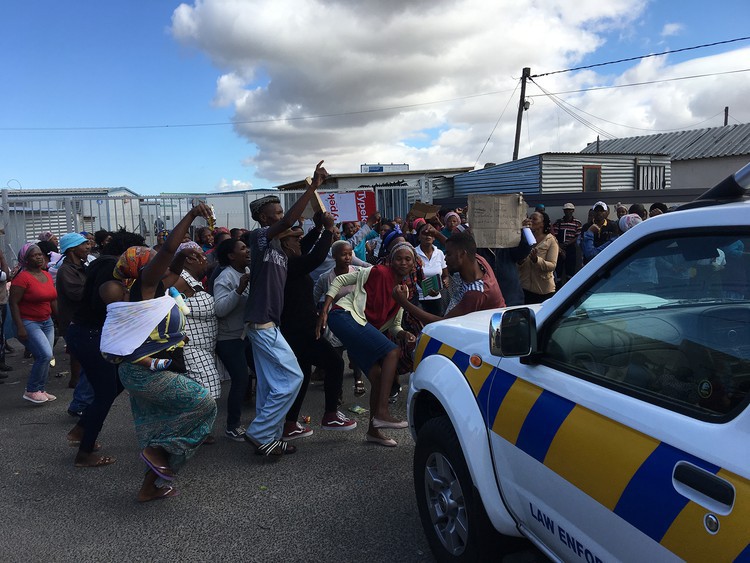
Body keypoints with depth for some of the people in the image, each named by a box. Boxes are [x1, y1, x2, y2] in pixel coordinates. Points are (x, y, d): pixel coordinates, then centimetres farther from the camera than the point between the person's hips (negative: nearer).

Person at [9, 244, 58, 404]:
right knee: (45, 355, -16)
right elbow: (13, 303, -15)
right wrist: (20, 327, -20)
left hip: (47, 322, 7)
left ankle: (40, 390, 20)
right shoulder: (22, 278, -14)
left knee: (45, 357, 6)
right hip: (29, 323, -7)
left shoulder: (47, 275, 9)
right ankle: (30, 391, 0)